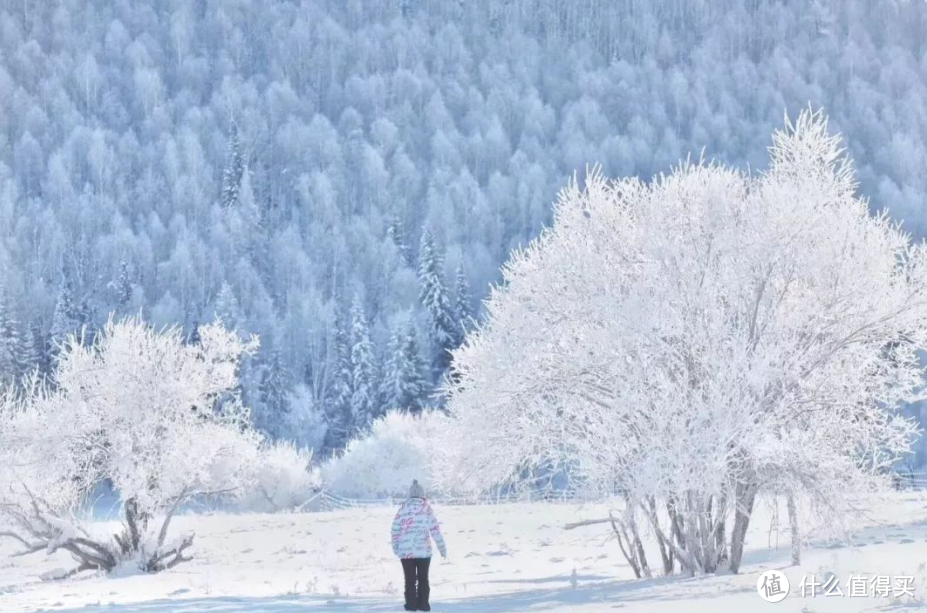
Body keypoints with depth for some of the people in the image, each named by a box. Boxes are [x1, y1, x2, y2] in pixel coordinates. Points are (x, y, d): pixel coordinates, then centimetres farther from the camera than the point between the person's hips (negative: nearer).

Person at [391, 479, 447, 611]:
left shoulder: (403, 508, 1)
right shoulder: (426, 508, -1)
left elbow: (396, 529, -1)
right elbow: (435, 529, -4)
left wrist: (395, 547, 9)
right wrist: (442, 547, 1)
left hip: (405, 550, 1)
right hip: (423, 549, -1)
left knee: (409, 578, 8)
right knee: (423, 578, 10)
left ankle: (411, 604, 6)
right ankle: (423, 604, 9)